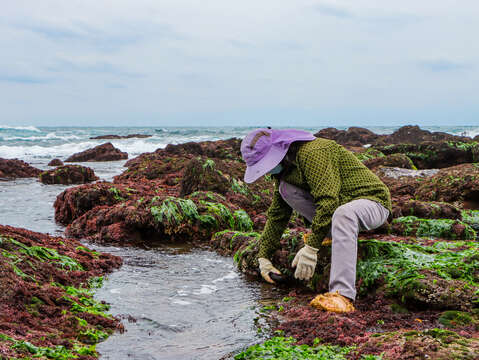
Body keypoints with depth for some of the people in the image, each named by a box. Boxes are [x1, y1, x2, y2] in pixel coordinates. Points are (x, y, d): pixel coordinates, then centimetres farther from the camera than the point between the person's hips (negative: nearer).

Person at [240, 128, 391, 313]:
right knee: (285, 189, -6)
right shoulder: (283, 168, 6)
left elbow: (328, 201, -31)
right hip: (337, 204, 8)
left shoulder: (314, 152, -24)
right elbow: (277, 214, 12)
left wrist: (311, 247, -32)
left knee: (343, 212, -44)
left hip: (372, 202, -8)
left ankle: (343, 296, -51)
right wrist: (264, 256, 8)